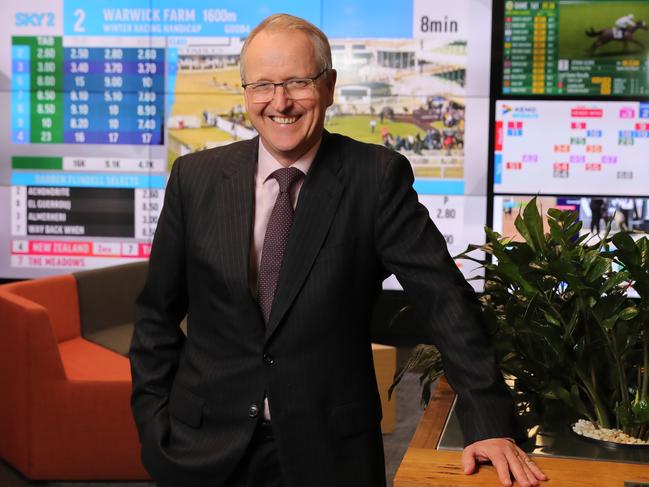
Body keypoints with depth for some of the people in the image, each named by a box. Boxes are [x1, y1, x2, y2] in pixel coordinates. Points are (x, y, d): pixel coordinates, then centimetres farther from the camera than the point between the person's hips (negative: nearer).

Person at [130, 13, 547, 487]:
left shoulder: (377, 177, -8)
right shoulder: (195, 178, -1)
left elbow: (443, 296, -10)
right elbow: (158, 312, 5)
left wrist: (489, 422, -15)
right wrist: (154, 423, 0)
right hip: (206, 447, 2)